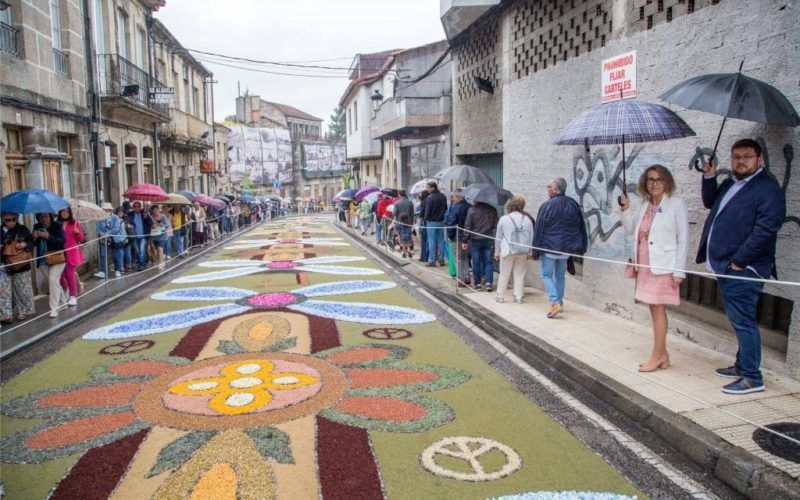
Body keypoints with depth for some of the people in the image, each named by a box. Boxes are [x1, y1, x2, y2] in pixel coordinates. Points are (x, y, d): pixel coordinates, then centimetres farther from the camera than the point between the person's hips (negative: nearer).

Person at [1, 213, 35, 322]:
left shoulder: (23, 229, -2)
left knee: (22, 290, 9)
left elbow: (32, 242, 4)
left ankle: (23, 312, 24)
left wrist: (25, 245, -16)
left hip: (21, 266, 0)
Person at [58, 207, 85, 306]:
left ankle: (73, 297, 4)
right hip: (60, 253, 2)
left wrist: (78, 232, -15)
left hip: (72, 253, -2)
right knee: (61, 275, 3)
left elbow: (81, 239, 3)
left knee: (70, 275, -2)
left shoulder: (75, 223, 2)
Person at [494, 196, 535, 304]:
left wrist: (497, 252, 10)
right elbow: (531, 237, 7)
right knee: (520, 274, 10)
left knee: (504, 274, 8)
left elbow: (498, 237, 0)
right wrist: (529, 252, 15)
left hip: (508, 251, -2)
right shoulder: (527, 220, 3)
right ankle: (518, 296, 12)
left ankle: (500, 296, 13)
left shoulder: (504, 219, -5)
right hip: (523, 251, 2)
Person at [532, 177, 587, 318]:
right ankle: (559, 302, 23)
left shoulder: (547, 206, -13)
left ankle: (555, 302, -12)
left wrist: (536, 251, -5)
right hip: (566, 248, 5)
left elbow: (539, 229, -11)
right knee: (560, 276, 18)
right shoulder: (573, 204, 4)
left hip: (549, 248, -5)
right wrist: (582, 247, 16)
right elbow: (581, 227, 9)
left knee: (546, 275, 3)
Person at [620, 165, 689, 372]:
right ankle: (662, 355, 20)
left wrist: (679, 270, -13)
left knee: (658, 308, -4)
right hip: (645, 265, 6)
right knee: (654, 309, 11)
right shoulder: (645, 205, 11)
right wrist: (625, 209, 1)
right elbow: (630, 229, 16)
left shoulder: (676, 204, -8)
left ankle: (658, 355, 7)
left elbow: (683, 239, -9)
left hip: (663, 266, -6)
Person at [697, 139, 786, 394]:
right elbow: (710, 203, 34)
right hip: (725, 266, 9)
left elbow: (764, 230, -19)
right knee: (739, 320, 18)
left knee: (743, 321, -5)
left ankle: (752, 377, 3)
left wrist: (738, 261, -19)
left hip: (742, 268, -9)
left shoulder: (768, 189, -11)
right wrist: (709, 177, 17)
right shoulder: (730, 184, 16)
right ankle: (742, 365, 30)